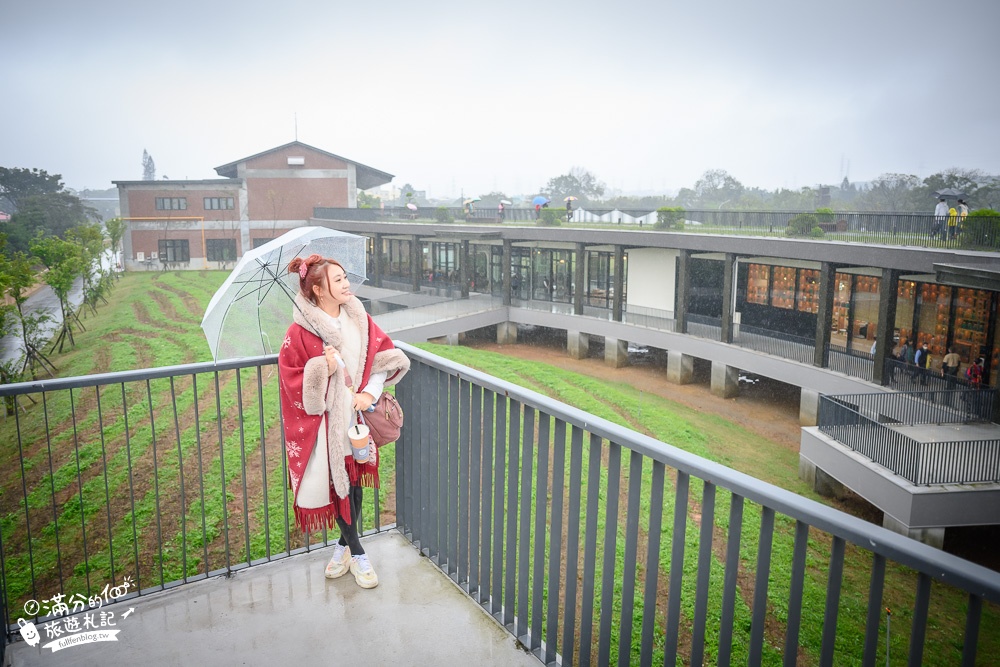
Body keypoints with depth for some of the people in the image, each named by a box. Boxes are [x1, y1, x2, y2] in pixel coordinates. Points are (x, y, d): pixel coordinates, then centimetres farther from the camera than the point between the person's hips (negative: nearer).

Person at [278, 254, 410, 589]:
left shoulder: (360, 320, -1)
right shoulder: (300, 332, -13)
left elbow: (386, 357, 1)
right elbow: (290, 378, -11)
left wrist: (370, 392, -12)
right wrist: (322, 369, -26)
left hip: (358, 417, 4)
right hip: (326, 421, -4)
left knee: (356, 480, 12)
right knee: (338, 485, 4)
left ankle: (344, 544, 34)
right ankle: (357, 553, 22)